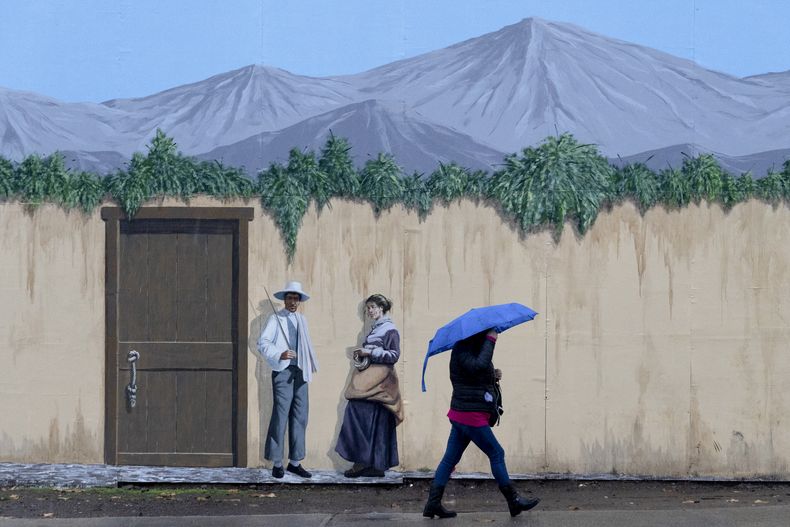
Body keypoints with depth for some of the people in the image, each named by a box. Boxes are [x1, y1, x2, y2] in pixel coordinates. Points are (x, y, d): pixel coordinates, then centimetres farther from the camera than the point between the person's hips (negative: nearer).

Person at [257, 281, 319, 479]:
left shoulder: (302, 320, 18)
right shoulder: (276, 318, 1)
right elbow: (263, 342, -10)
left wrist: (312, 365, 14)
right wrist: (280, 354, -24)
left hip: (300, 372, 6)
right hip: (283, 371, -6)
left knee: (300, 417, 5)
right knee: (281, 416, -7)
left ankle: (295, 462, 10)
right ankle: (276, 463, -2)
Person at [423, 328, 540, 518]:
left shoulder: (472, 349, 17)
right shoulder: (462, 349, -14)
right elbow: (479, 366, -33)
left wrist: (493, 376, 6)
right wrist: (490, 340, -26)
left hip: (462, 416, 10)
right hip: (471, 416, -10)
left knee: (450, 458, 7)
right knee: (496, 453, -3)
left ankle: (433, 504, 6)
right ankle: (513, 501, 4)